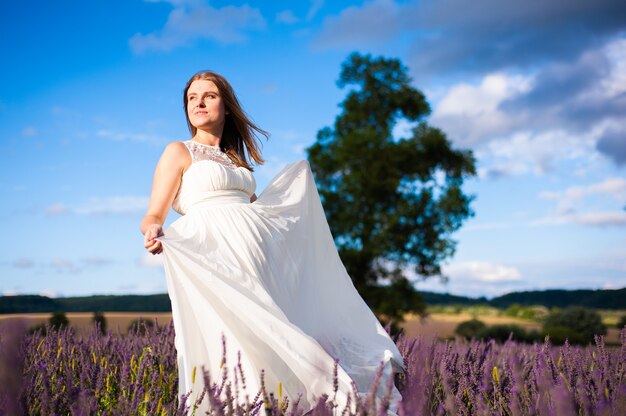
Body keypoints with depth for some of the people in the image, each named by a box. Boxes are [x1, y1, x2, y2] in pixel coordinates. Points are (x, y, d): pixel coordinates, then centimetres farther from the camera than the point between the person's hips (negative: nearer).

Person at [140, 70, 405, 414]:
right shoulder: (178, 152, 7)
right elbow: (153, 215, 0)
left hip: (258, 264, 6)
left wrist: (298, 174, 45)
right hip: (216, 267, -6)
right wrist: (154, 232, -25)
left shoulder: (235, 160, 24)